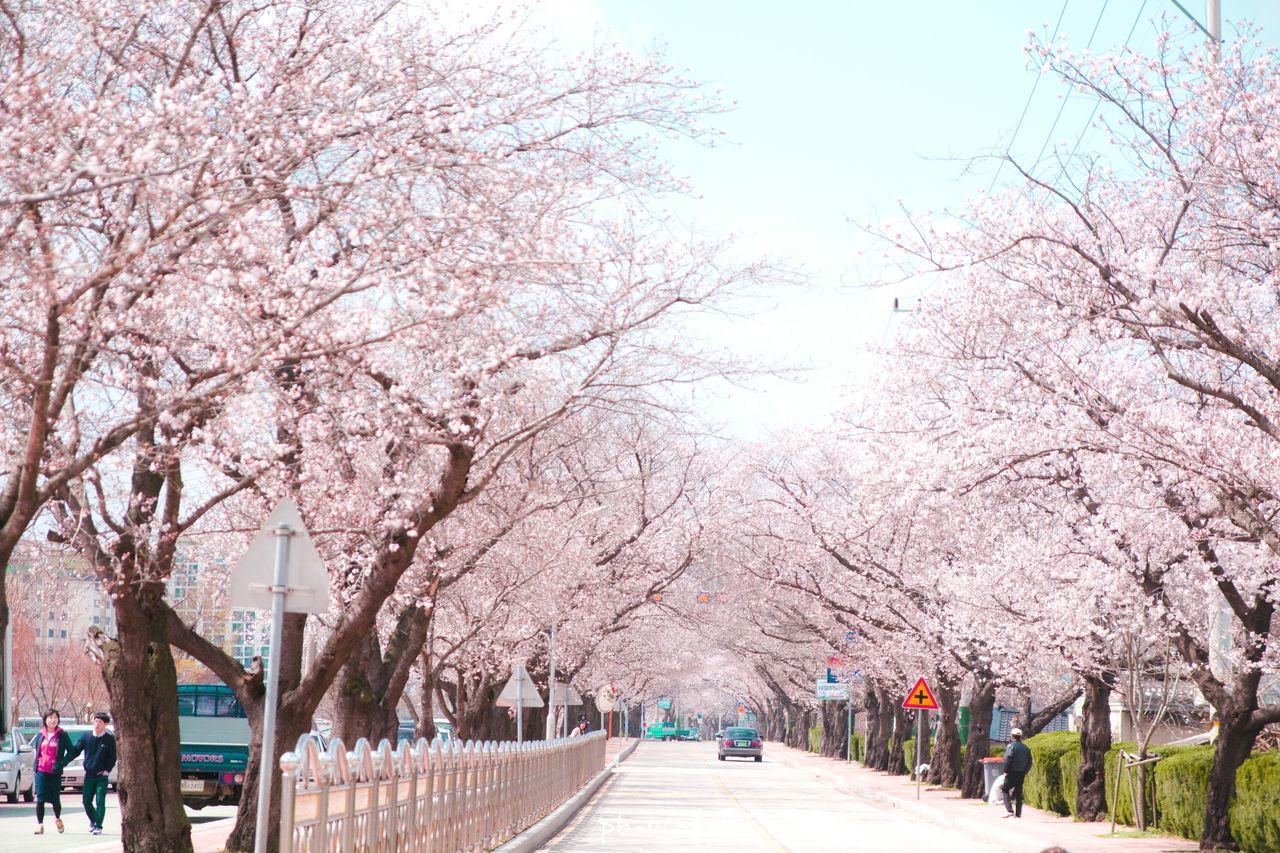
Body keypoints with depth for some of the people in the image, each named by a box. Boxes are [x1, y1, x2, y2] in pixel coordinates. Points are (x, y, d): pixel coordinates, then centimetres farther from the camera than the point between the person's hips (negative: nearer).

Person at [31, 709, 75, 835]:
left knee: (55, 799, 5)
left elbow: (70, 752, 0)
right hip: (41, 771, 2)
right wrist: (36, 761, 9)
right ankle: (40, 824, -2)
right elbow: (35, 748, 23)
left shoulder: (62, 735, -1)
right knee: (40, 798, -6)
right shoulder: (40, 735, 8)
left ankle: (57, 819, 32)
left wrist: (61, 763, -11)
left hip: (55, 772, -2)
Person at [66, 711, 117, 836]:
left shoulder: (110, 739, -5)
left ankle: (98, 826, 3)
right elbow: (75, 751, 6)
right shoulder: (86, 736, 3)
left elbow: (113, 757, 0)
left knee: (100, 802, -7)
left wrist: (107, 771, -8)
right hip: (89, 775, 3)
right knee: (86, 801, 6)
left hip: (102, 775, -3)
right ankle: (93, 820, 31)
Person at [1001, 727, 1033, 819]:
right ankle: (1018, 813, 11)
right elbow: (1029, 761, 14)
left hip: (1012, 773, -6)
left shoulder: (1011, 746, -10)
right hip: (1022, 774, 6)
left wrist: (1006, 771, -10)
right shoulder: (1025, 747, 12)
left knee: (1004, 790, 1)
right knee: (1018, 792, 11)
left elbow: (1008, 759, -19)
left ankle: (1009, 810, -13)